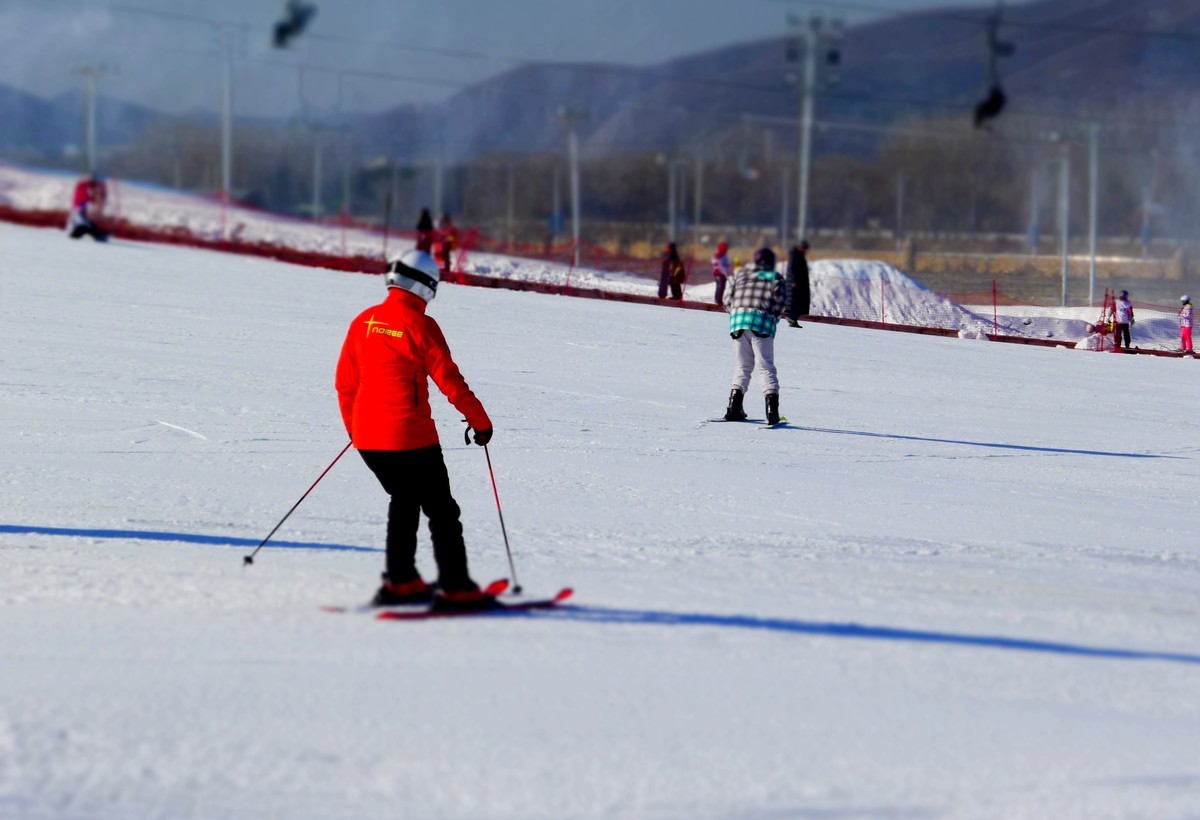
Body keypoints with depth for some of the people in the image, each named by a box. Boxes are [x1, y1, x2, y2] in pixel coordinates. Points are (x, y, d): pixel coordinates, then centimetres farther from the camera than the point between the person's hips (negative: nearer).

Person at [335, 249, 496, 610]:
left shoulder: (364, 322, 4)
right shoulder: (420, 326, -13)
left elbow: (345, 382, 12)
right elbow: (450, 381, -10)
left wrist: (353, 426, 27)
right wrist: (480, 421, 2)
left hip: (367, 437, 6)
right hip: (411, 437, -6)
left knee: (404, 501, 24)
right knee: (441, 510, 4)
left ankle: (400, 581, 24)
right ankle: (455, 588, 1)